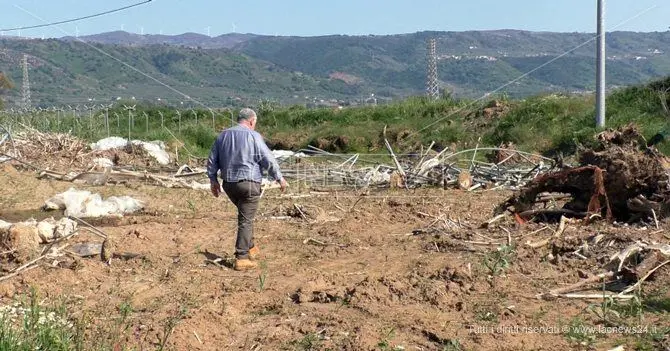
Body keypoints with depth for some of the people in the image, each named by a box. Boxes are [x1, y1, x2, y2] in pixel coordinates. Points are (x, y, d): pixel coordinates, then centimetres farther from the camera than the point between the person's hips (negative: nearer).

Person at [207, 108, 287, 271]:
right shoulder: (253, 136, -9)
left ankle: (250, 248, 29)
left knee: (246, 215, 24)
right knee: (246, 220, -2)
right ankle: (242, 258, -2)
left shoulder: (223, 135, 9)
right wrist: (279, 178, 4)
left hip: (229, 184, 6)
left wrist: (213, 180, 22)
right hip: (249, 184, -6)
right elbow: (268, 160, -7)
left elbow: (212, 161, 13)